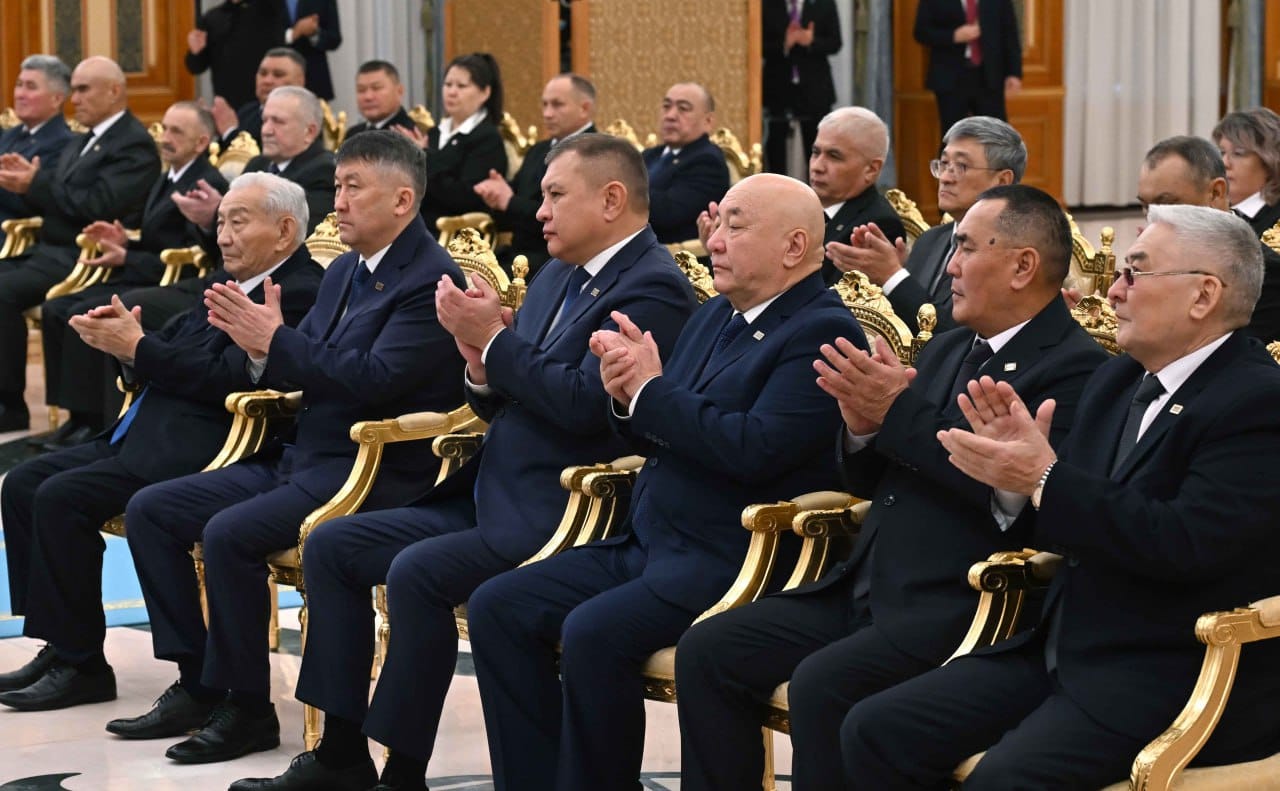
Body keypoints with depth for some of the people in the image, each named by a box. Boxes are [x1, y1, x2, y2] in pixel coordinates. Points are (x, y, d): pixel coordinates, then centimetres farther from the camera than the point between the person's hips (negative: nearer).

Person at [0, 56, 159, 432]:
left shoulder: (134, 146, -9)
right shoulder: (81, 143, 21)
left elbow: (97, 207, -20)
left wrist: (36, 184, -18)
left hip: (83, 258, -10)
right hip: (50, 250, 10)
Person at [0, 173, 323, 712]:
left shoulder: (299, 294, -12)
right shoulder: (227, 285, 19)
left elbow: (229, 378, -22)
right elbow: (171, 360, 21)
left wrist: (138, 347, -16)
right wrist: (123, 340, -1)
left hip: (197, 450, -11)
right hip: (144, 436, 11)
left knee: (62, 497, -22)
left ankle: (80, 665, -11)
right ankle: (57, 643, 5)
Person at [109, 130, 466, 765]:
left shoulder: (432, 281, -13)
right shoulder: (344, 272, 15)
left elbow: (373, 379, -23)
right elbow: (298, 371, 14)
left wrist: (275, 340, -21)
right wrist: (258, 344, -8)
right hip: (303, 460, 10)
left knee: (230, 533, -29)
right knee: (150, 510, 2)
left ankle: (245, 707, -15)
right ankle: (196, 681, 5)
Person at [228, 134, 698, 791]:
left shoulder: (653, 288, -12)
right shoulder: (558, 278, 17)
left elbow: (583, 404, -24)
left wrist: (495, 339, -17)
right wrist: (479, 360, -3)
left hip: (556, 515, -10)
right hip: (485, 499, 10)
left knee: (417, 571, -29)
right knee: (330, 546, 4)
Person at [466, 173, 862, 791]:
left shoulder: (822, 333, -12)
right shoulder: (716, 317, 17)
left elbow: (754, 449, -23)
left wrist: (650, 389, -15)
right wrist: (627, 396, -4)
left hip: (726, 561, -10)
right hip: (645, 546, 10)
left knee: (593, 633, -30)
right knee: (497, 607, -2)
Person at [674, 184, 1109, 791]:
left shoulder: (1075, 369, -8)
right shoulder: (947, 351, 19)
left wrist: (900, 413, -20)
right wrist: (864, 426, -3)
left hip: (956, 606, -9)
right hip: (866, 587, 9)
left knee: (821, 683, -30)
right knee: (706, 651, -2)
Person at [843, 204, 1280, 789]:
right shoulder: (1119, 379, 13)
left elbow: (1186, 544, -26)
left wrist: (1044, 479, -23)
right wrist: (1019, 467, -4)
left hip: (1172, 676, -9)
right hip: (1061, 649, 9)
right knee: (874, 731, -4)